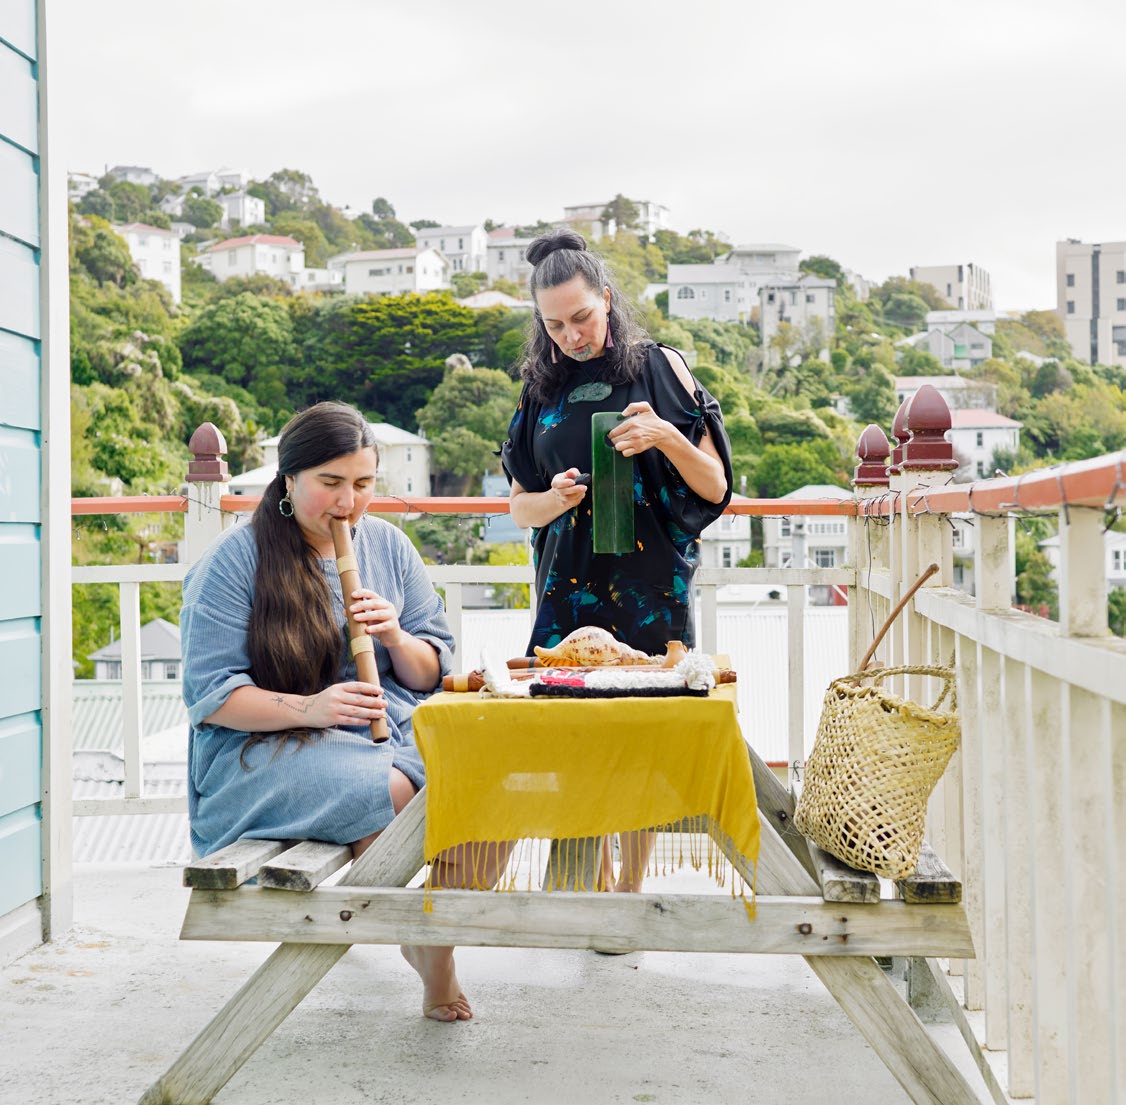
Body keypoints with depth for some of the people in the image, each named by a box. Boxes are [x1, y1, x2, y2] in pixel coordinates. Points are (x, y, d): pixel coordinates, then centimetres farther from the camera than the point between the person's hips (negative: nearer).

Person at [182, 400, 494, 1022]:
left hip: (393, 732, 5)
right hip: (268, 746, -4)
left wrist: (397, 638, -8)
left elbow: (432, 675, 15)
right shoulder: (235, 561, -2)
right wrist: (308, 708, -23)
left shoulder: (388, 545, 12)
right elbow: (211, 697, -8)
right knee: (394, 791, -33)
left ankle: (438, 947, -1)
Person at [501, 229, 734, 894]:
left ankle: (629, 888, 13)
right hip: (569, 588, 2)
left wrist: (666, 435, -17)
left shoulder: (659, 367, 3)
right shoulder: (542, 388, 11)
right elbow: (519, 505, 14)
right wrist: (554, 500, -8)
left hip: (651, 587, -2)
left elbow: (715, 488, 1)